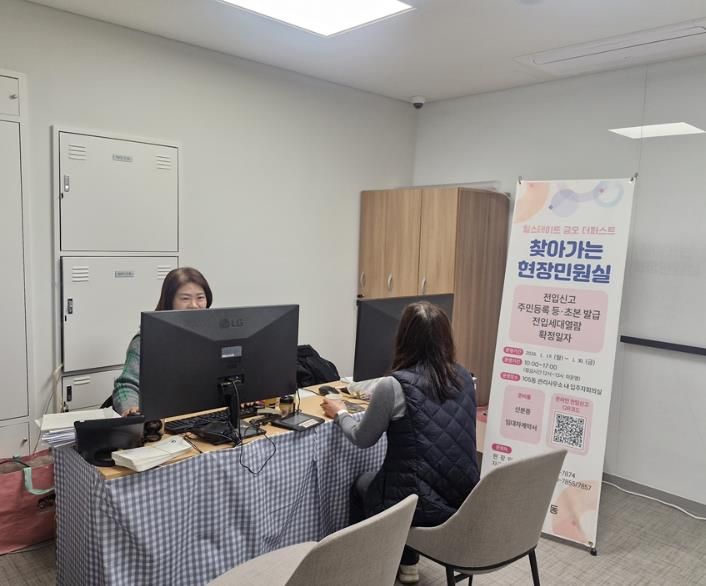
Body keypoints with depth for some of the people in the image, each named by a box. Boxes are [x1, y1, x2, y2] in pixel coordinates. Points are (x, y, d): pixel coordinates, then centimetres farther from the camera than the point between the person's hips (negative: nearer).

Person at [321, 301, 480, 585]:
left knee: (362, 484, 26)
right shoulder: (465, 377, -1)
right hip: (466, 501, 5)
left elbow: (362, 439, -3)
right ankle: (407, 563, 38)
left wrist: (340, 413, 16)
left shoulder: (393, 385, -19)